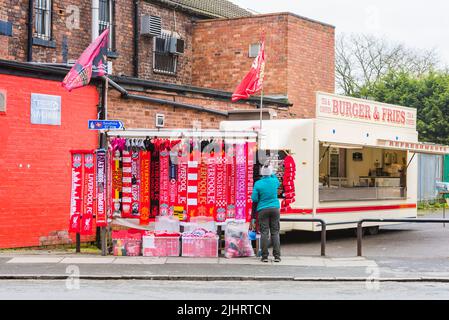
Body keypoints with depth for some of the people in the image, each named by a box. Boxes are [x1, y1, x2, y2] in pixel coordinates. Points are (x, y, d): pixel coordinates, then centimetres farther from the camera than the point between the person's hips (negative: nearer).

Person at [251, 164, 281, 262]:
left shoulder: (258, 184, -6)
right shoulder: (275, 181, 0)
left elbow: (254, 199, -4)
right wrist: (270, 174, 34)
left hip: (263, 210, -2)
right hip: (275, 208, 2)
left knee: (264, 233, -1)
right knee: (275, 232, 4)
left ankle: (265, 256, -3)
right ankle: (277, 256, 1)